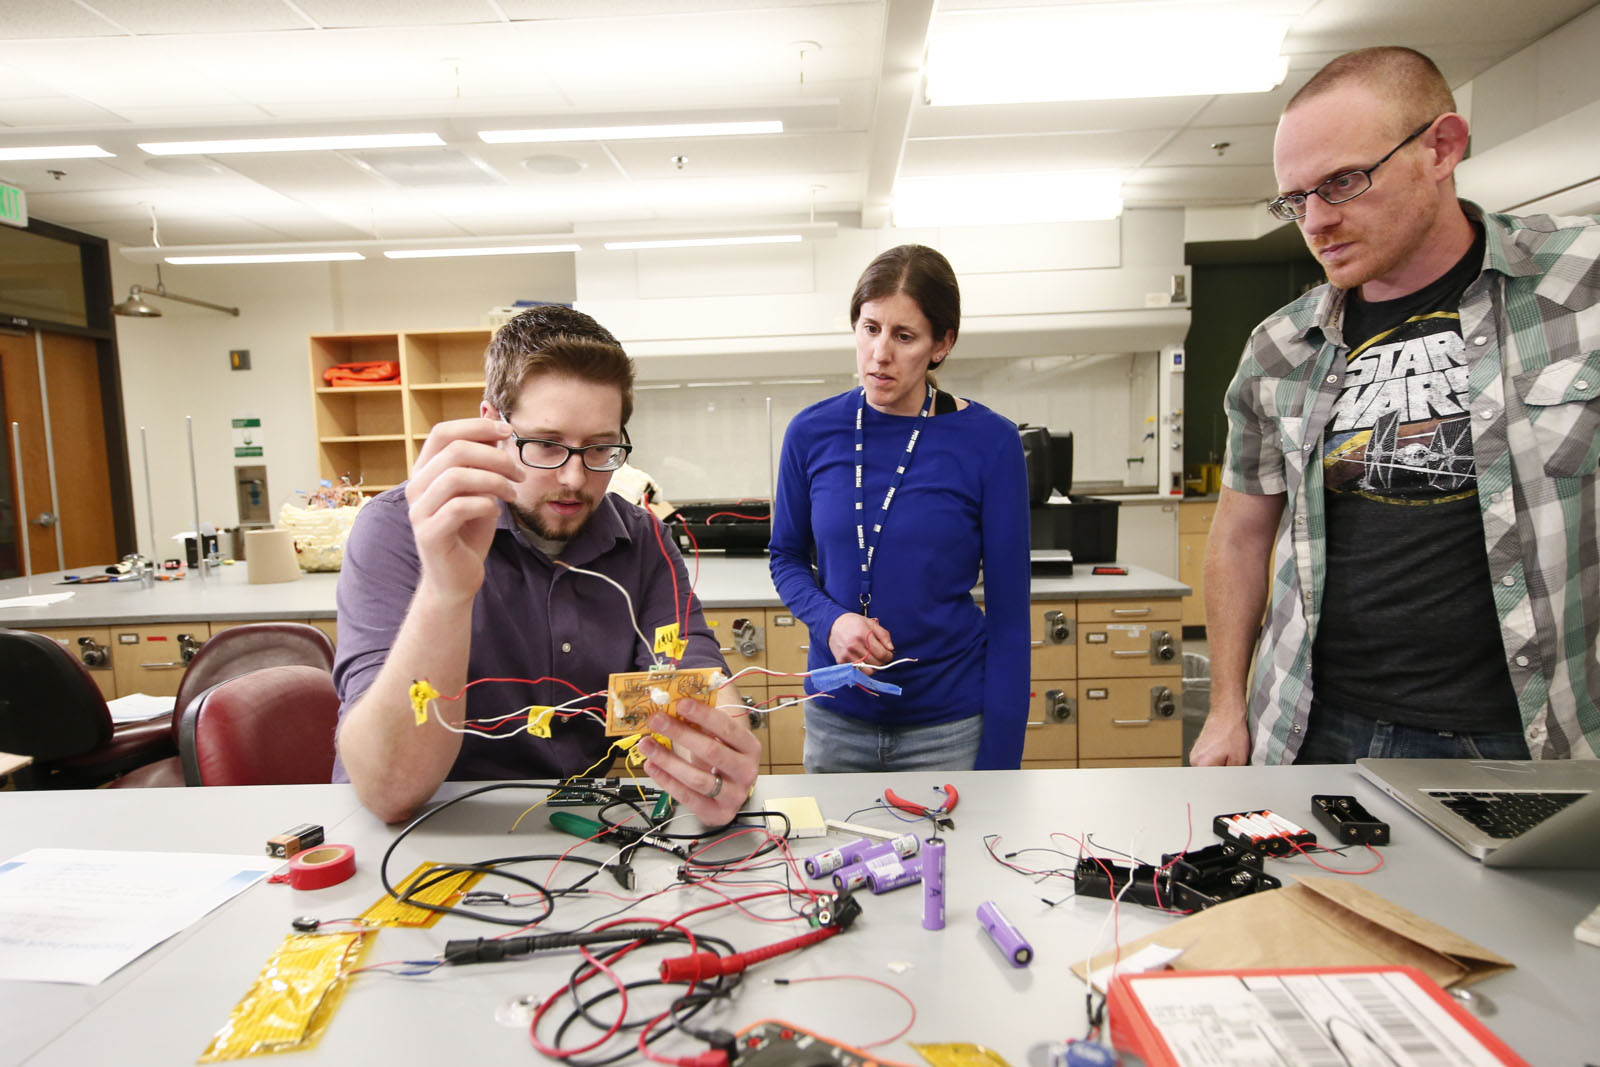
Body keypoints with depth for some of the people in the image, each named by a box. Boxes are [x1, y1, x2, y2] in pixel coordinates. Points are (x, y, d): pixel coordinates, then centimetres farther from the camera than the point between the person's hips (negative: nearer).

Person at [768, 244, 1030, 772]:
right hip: (834, 719, 3)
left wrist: (1000, 760, -9)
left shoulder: (989, 441, -10)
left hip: (950, 727, -2)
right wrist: (830, 619, -13)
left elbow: (1008, 609, -7)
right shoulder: (813, 432, -4)